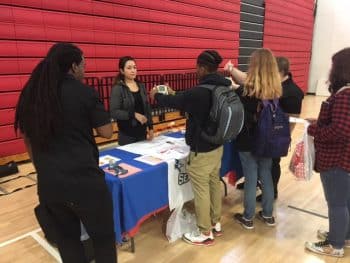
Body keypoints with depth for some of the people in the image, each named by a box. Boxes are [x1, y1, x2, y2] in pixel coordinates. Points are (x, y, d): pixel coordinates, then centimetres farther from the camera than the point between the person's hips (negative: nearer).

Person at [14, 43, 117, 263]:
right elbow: (107, 132, -7)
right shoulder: (85, 92, -11)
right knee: (103, 237, 13)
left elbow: (27, 138, 14)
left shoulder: (29, 93, 6)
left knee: (66, 237, 22)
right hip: (84, 180, -5)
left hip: (47, 183, 6)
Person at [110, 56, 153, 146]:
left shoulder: (141, 86, 8)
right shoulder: (117, 88, -8)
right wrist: (134, 114, -24)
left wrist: (150, 127, 7)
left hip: (142, 131, 5)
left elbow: (147, 108, 11)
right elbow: (114, 112, -15)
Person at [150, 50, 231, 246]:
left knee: (201, 190, 5)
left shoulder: (198, 92, -25)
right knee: (215, 183, 19)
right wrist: (174, 95, 23)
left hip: (201, 150, -9)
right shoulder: (225, 87, 1)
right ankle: (216, 224, 36)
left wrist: (156, 95, 12)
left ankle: (205, 234, 20)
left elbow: (173, 101, -8)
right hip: (218, 145, 9)